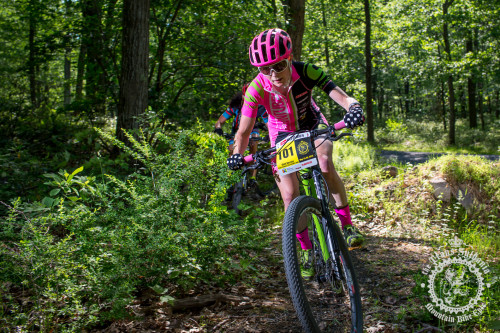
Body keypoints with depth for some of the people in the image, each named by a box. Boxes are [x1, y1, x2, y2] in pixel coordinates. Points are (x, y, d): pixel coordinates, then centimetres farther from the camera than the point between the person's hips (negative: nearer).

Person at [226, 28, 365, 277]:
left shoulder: (305, 72, -31)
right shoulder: (256, 89, -30)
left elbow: (338, 94, -38)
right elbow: (244, 130, -29)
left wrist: (353, 107, -59)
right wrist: (237, 154, -46)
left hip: (312, 124, 0)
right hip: (283, 134, 1)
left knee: (325, 163, -33)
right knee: (290, 197, -9)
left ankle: (347, 223, -17)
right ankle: (306, 250, 8)